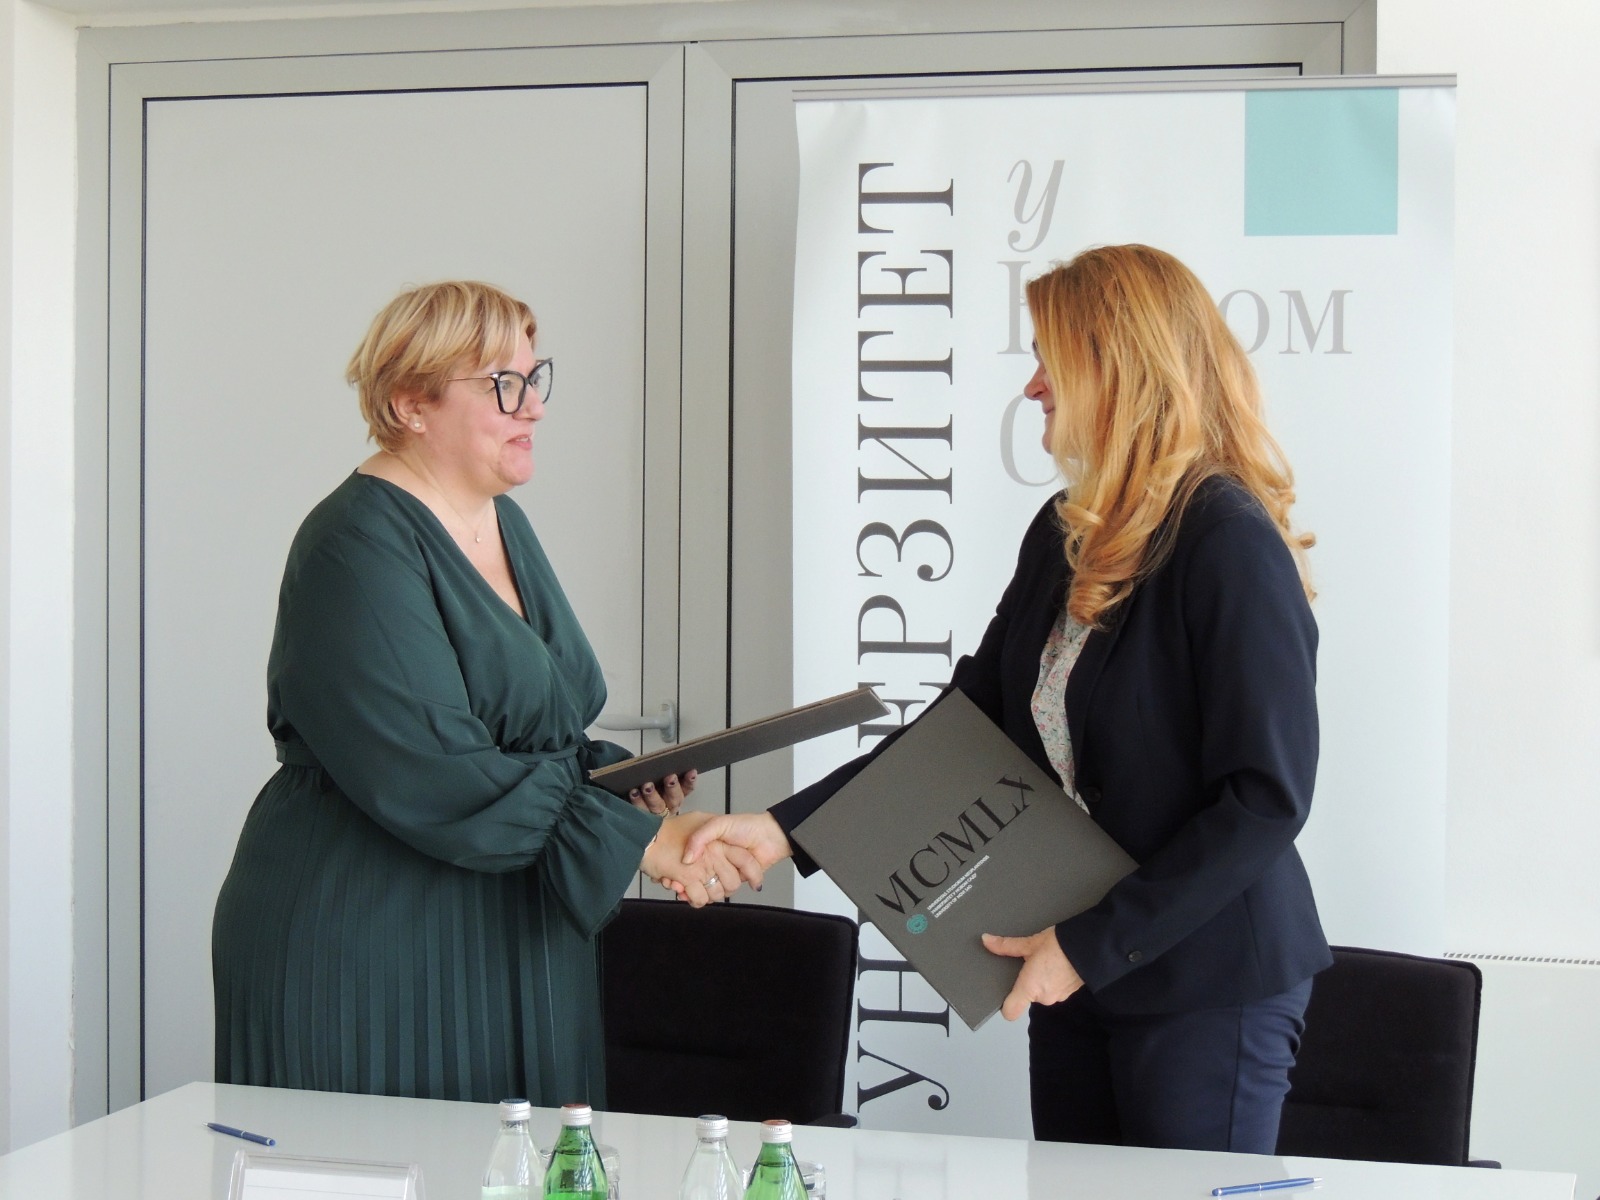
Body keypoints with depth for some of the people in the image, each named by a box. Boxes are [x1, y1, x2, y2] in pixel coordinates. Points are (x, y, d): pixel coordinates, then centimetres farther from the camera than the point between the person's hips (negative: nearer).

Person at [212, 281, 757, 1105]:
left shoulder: (503, 525, 13)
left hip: (512, 956, 8)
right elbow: (437, 779, -24)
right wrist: (640, 840, -22)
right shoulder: (359, 549, -15)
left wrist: (619, 778, 3)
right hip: (365, 959, -8)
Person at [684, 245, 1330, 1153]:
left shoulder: (1231, 544, -16)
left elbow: (1267, 798, -18)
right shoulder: (1068, 535, 8)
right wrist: (786, 828, 3)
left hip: (1207, 988, -7)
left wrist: (1092, 945, -17)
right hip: (1079, 975, 7)